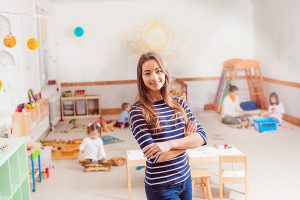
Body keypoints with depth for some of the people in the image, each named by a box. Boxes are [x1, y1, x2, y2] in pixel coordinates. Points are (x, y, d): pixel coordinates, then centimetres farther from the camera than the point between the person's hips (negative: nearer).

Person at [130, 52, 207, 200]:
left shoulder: (179, 104, 2)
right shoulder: (137, 110, -13)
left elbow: (202, 137, -7)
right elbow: (155, 156, -21)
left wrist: (169, 144, -21)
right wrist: (187, 139, -10)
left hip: (185, 179, 5)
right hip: (161, 187, -5)